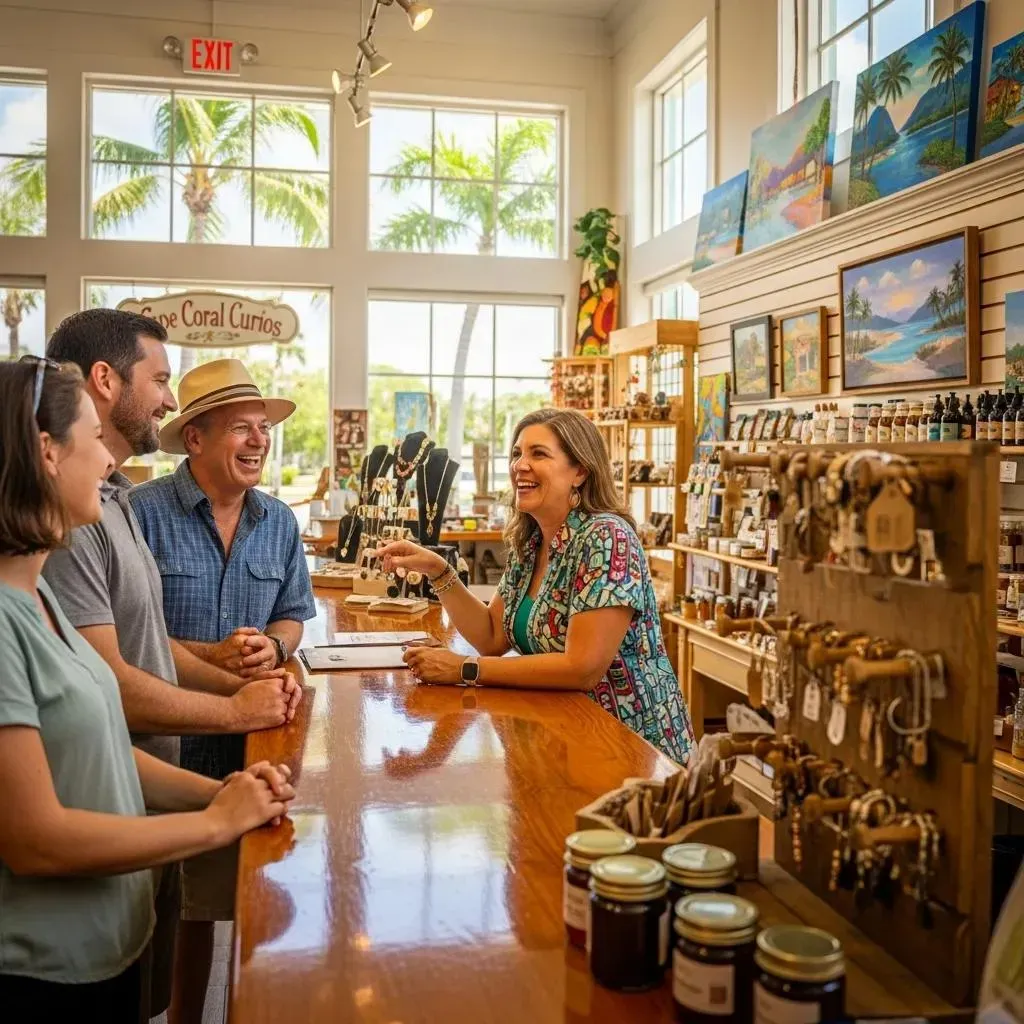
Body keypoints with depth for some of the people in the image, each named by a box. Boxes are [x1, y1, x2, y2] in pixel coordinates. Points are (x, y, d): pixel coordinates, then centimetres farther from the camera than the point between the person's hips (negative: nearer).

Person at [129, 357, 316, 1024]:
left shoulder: (280, 522, 6)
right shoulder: (143, 512, -13)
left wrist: (272, 647, -9)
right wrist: (211, 656, -19)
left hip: (250, 741, 5)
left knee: (204, 907, 17)